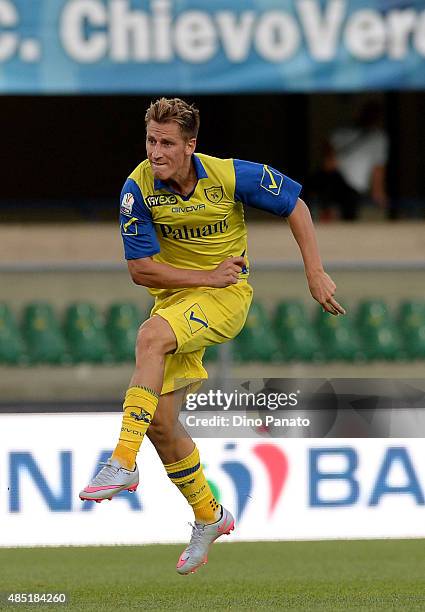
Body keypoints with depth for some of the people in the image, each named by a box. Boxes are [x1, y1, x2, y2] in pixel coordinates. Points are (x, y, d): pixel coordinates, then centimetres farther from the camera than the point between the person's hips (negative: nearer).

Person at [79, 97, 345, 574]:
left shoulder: (231, 176, -17)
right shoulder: (138, 188, -13)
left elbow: (294, 206, -2)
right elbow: (141, 269, -11)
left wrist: (315, 274, -5)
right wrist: (207, 277, -17)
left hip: (227, 296, -4)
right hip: (173, 298, 4)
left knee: (151, 337, -33)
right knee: (161, 421, 0)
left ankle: (123, 463, -35)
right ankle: (209, 517, 23)